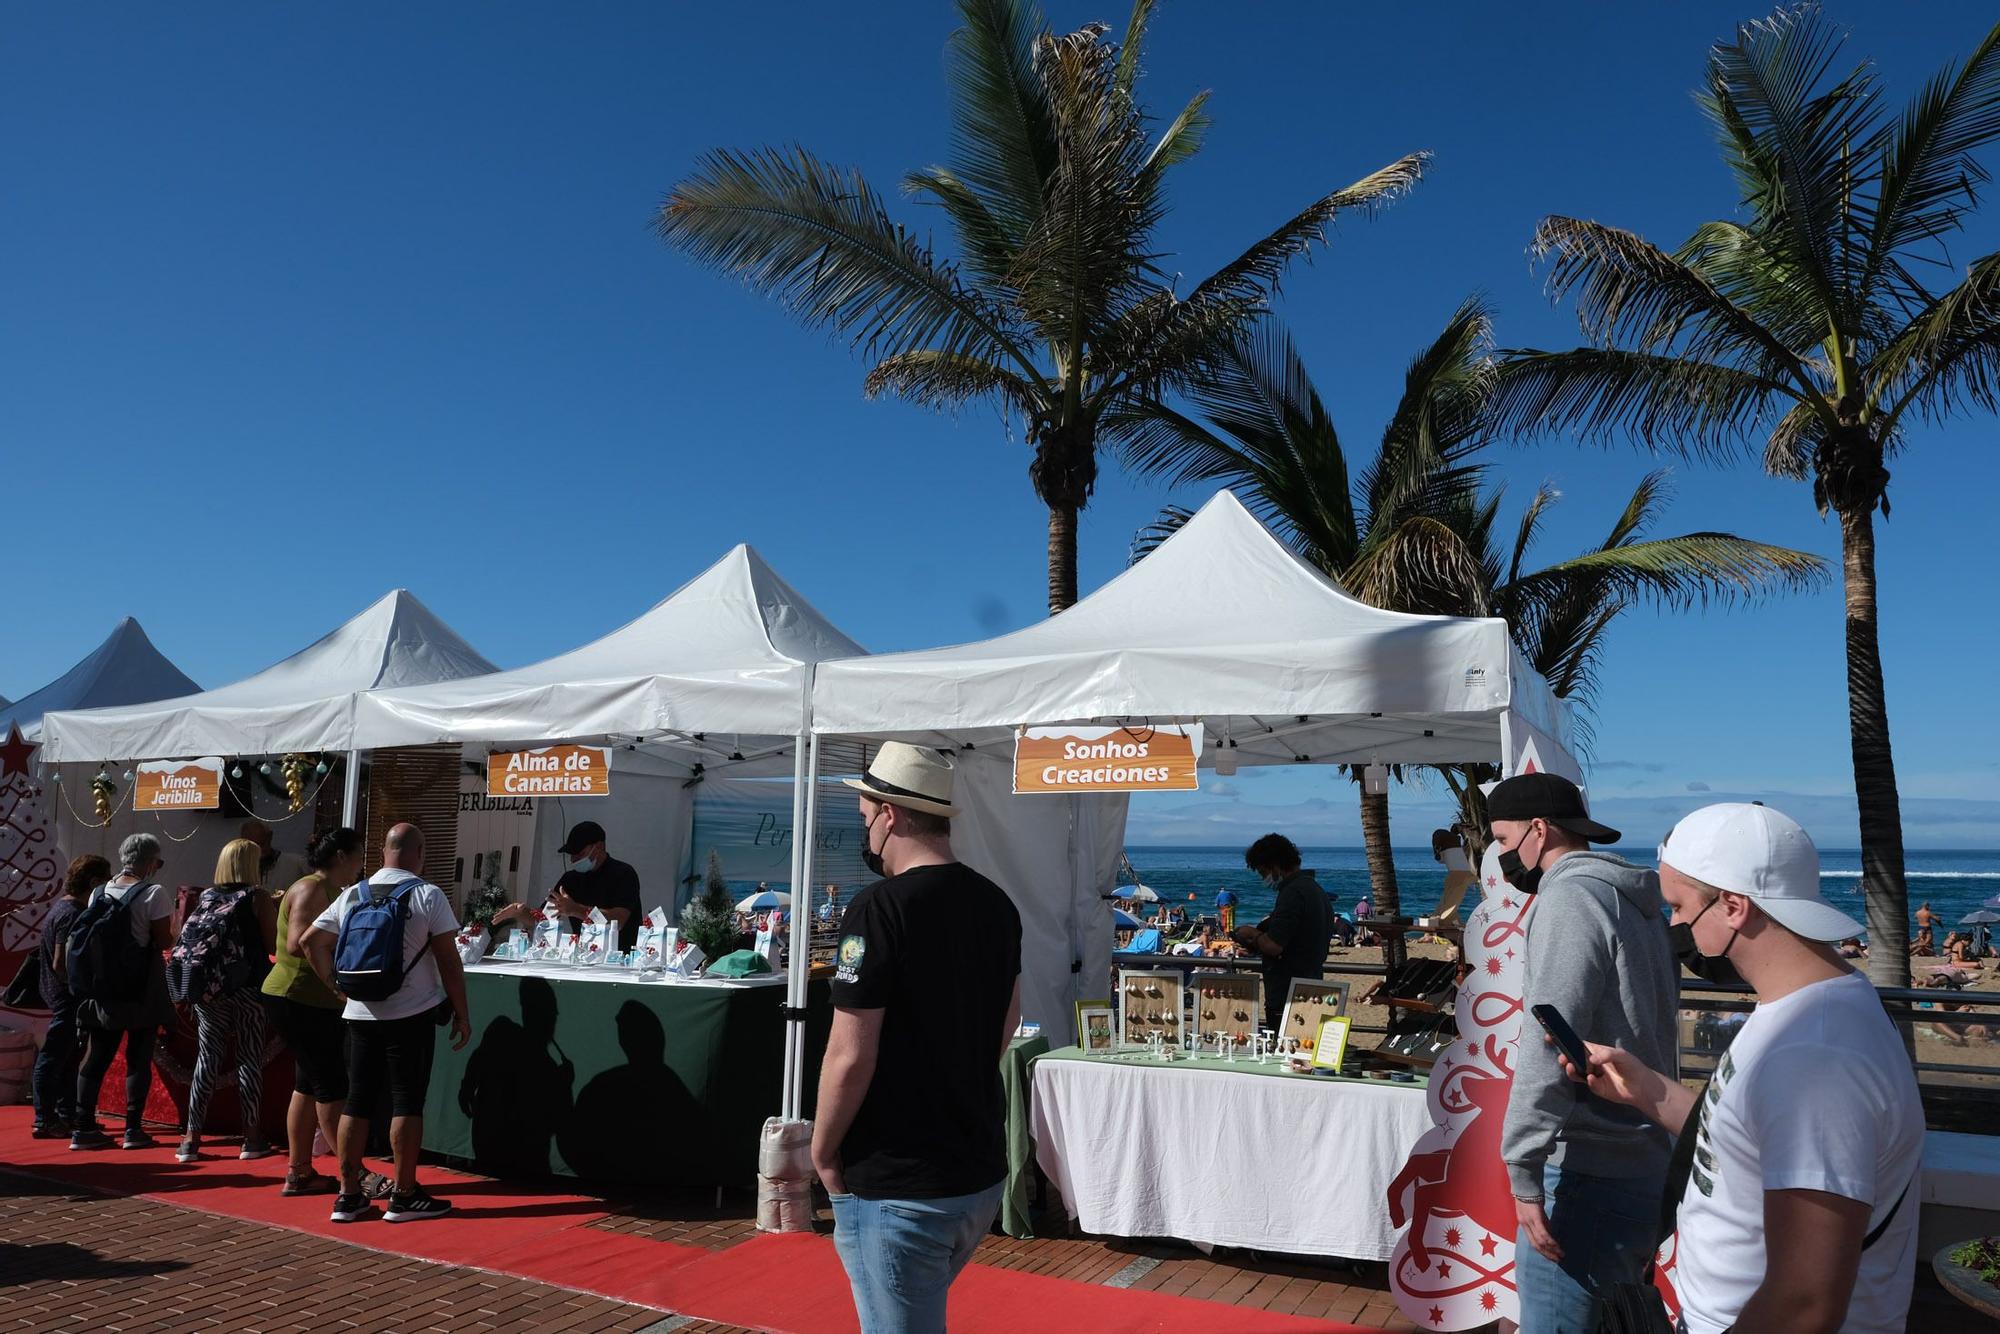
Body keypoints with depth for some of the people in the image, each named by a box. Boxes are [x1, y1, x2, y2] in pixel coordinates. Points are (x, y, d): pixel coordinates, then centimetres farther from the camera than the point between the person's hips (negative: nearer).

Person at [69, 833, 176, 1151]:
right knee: (138, 1057, 1)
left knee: (97, 1056, 11)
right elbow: (164, 941, -15)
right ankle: (133, 1129, 2)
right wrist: (180, 914, 1)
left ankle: (84, 1127, 13)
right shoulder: (154, 893, -12)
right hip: (143, 988, -5)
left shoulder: (99, 891, 7)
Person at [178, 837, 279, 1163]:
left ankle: (191, 1137, 9)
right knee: (249, 1059, 3)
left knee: (207, 1057, 8)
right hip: (248, 988, -4)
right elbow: (273, 943, -9)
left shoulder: (206, 897, 6)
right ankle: (251, 1137, 7)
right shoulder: (258, 898, -7)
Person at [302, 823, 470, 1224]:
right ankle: (404, 1196, 6)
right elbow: (448, 960, -10)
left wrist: (338, 985, 13)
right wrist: (461, 1013, -3)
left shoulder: (352, 895, 5)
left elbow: (311, 942, 8)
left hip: (361, 1014, 5)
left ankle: (348, 1195, 16)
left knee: (357, 1101, 11)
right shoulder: (429, 896, -9)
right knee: (407, 1102, 1)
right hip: (412, 1014, -5)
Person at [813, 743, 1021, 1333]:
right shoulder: (998, 905, 3)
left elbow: (850, 1058, -20)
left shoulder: (879, 909, -20)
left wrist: (822, 1151, -5)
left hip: (897, 1187, -7)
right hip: (983, 1171, 8)